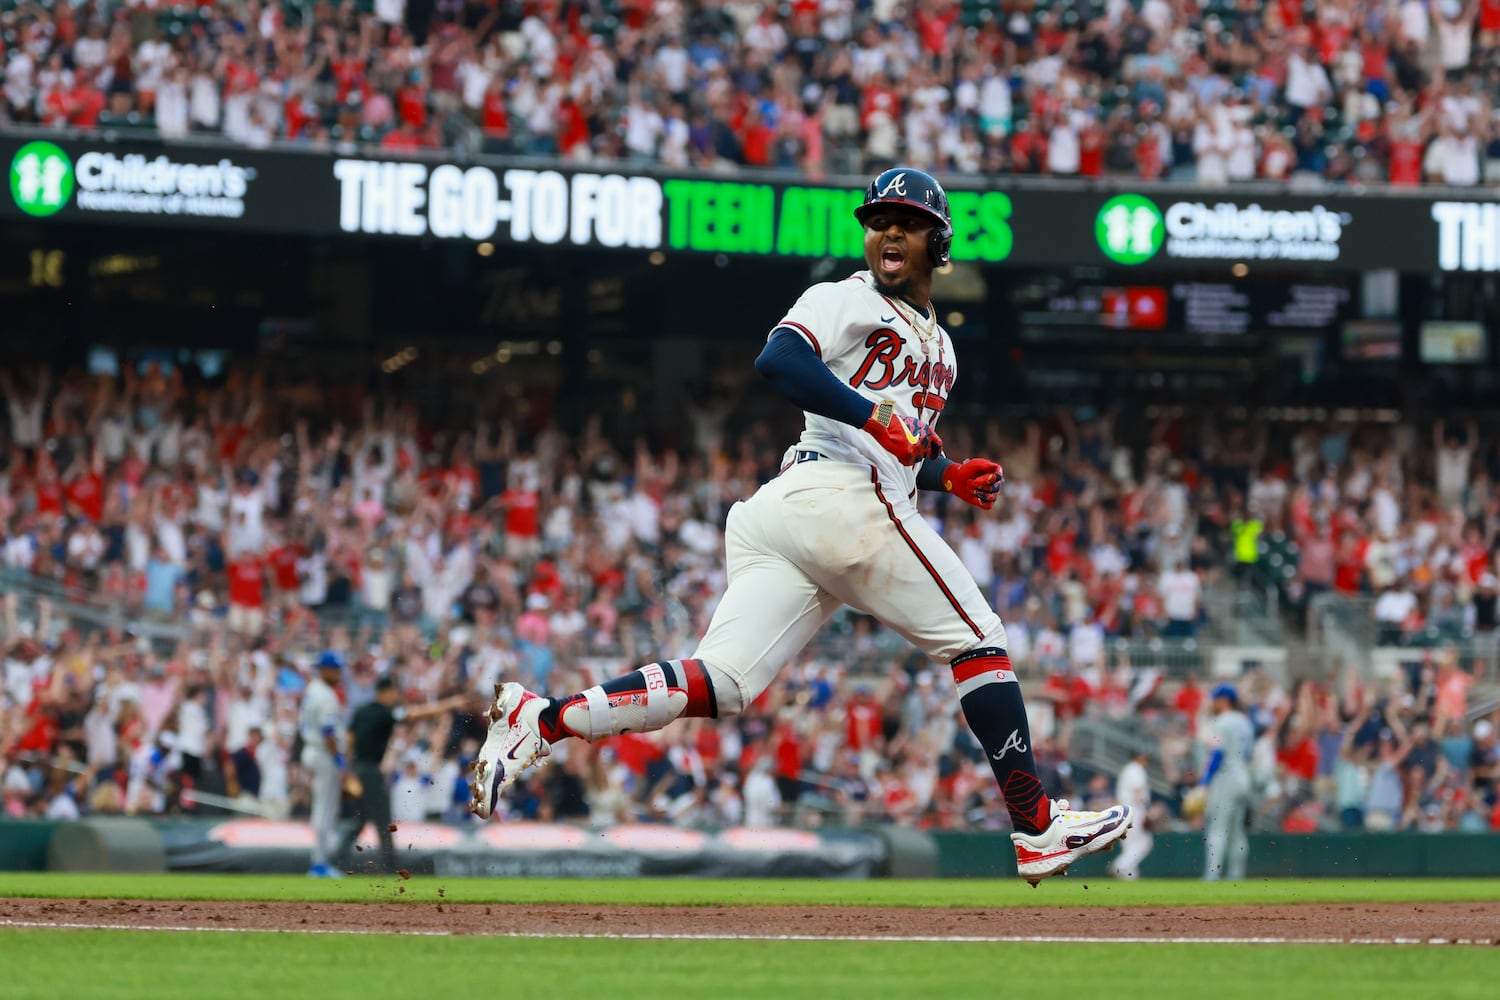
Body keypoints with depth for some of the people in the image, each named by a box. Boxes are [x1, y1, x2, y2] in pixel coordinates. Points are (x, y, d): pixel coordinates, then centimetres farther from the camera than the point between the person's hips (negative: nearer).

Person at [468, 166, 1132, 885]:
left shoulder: (938, 346, 31)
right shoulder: (848, 299, 3)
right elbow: (778, 360, -15)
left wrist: (949, 475, 17)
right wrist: (875, 417, -20)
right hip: (843, 496, -9)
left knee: (720, 684, -7)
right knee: (978, 641, -1)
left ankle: (539, 721, -18)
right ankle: (1038, 830, -1)